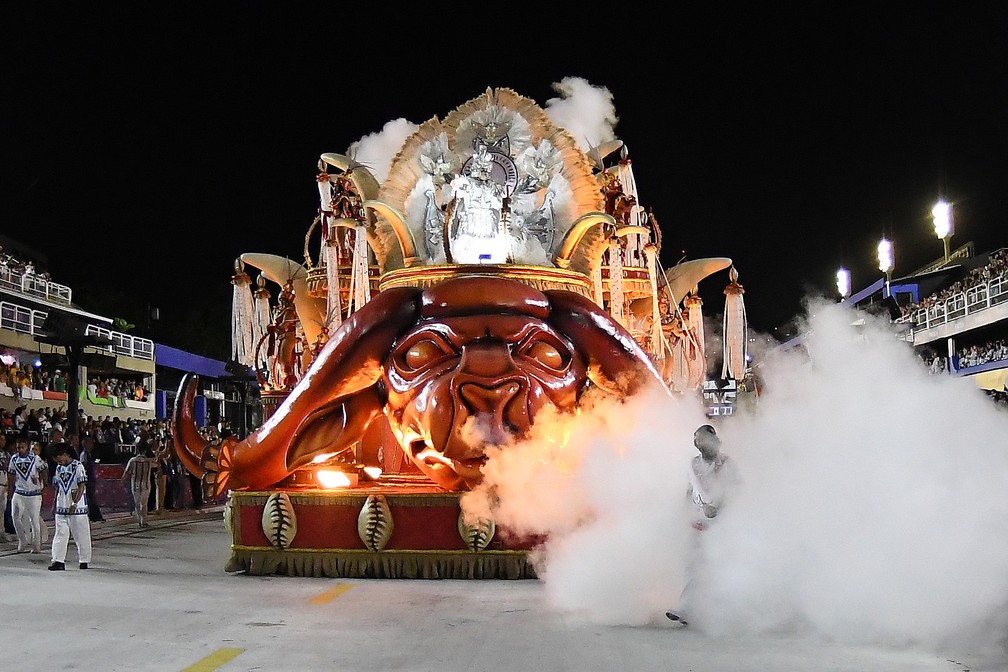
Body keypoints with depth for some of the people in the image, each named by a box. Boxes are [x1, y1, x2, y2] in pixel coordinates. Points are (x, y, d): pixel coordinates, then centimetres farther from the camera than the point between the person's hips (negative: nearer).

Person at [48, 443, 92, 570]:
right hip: (61, 508, 6)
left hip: (77, 508, -6)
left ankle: (84, 561, 11)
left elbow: (81, 487, -13)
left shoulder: (78, 466, -8)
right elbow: (58, 488, 19)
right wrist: (54, 504, 15)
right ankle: (58, 561, 1)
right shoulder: (59, 468, 11)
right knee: (60, 534, 1)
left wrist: (75, 504, -19)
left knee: (81, 535, 2)